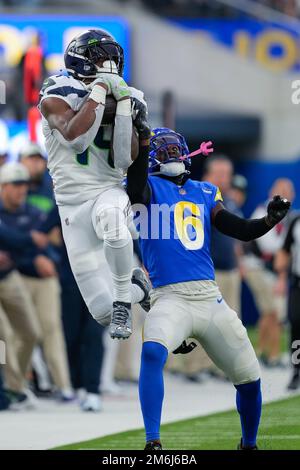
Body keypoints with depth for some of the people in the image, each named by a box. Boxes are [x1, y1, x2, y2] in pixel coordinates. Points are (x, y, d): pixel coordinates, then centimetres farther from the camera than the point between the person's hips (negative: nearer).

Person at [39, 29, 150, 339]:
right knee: (103, 311, -7)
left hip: (109, 192, 1)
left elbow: (124, 162, -2)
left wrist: (133, 116, -11)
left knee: (109, 216, -43)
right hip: (73, 204, -1)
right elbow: (75, 138, -23)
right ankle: (138, 288, 30)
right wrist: (99, 90, -20)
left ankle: (123, 299, -24)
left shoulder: (118, 100, 7)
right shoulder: (55, 98, -3)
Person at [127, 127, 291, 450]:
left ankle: (249, 445, 33)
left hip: (210, 298, 5)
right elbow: (136, 169, -16)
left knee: (249, 380, 8)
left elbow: (241, 230, 11)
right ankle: (152, 443, -30)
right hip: (169, 298, -5)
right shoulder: (146, 188, 8)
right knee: (152, 353, -34)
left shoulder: (205, 193, 19)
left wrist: (270, 219, -6)